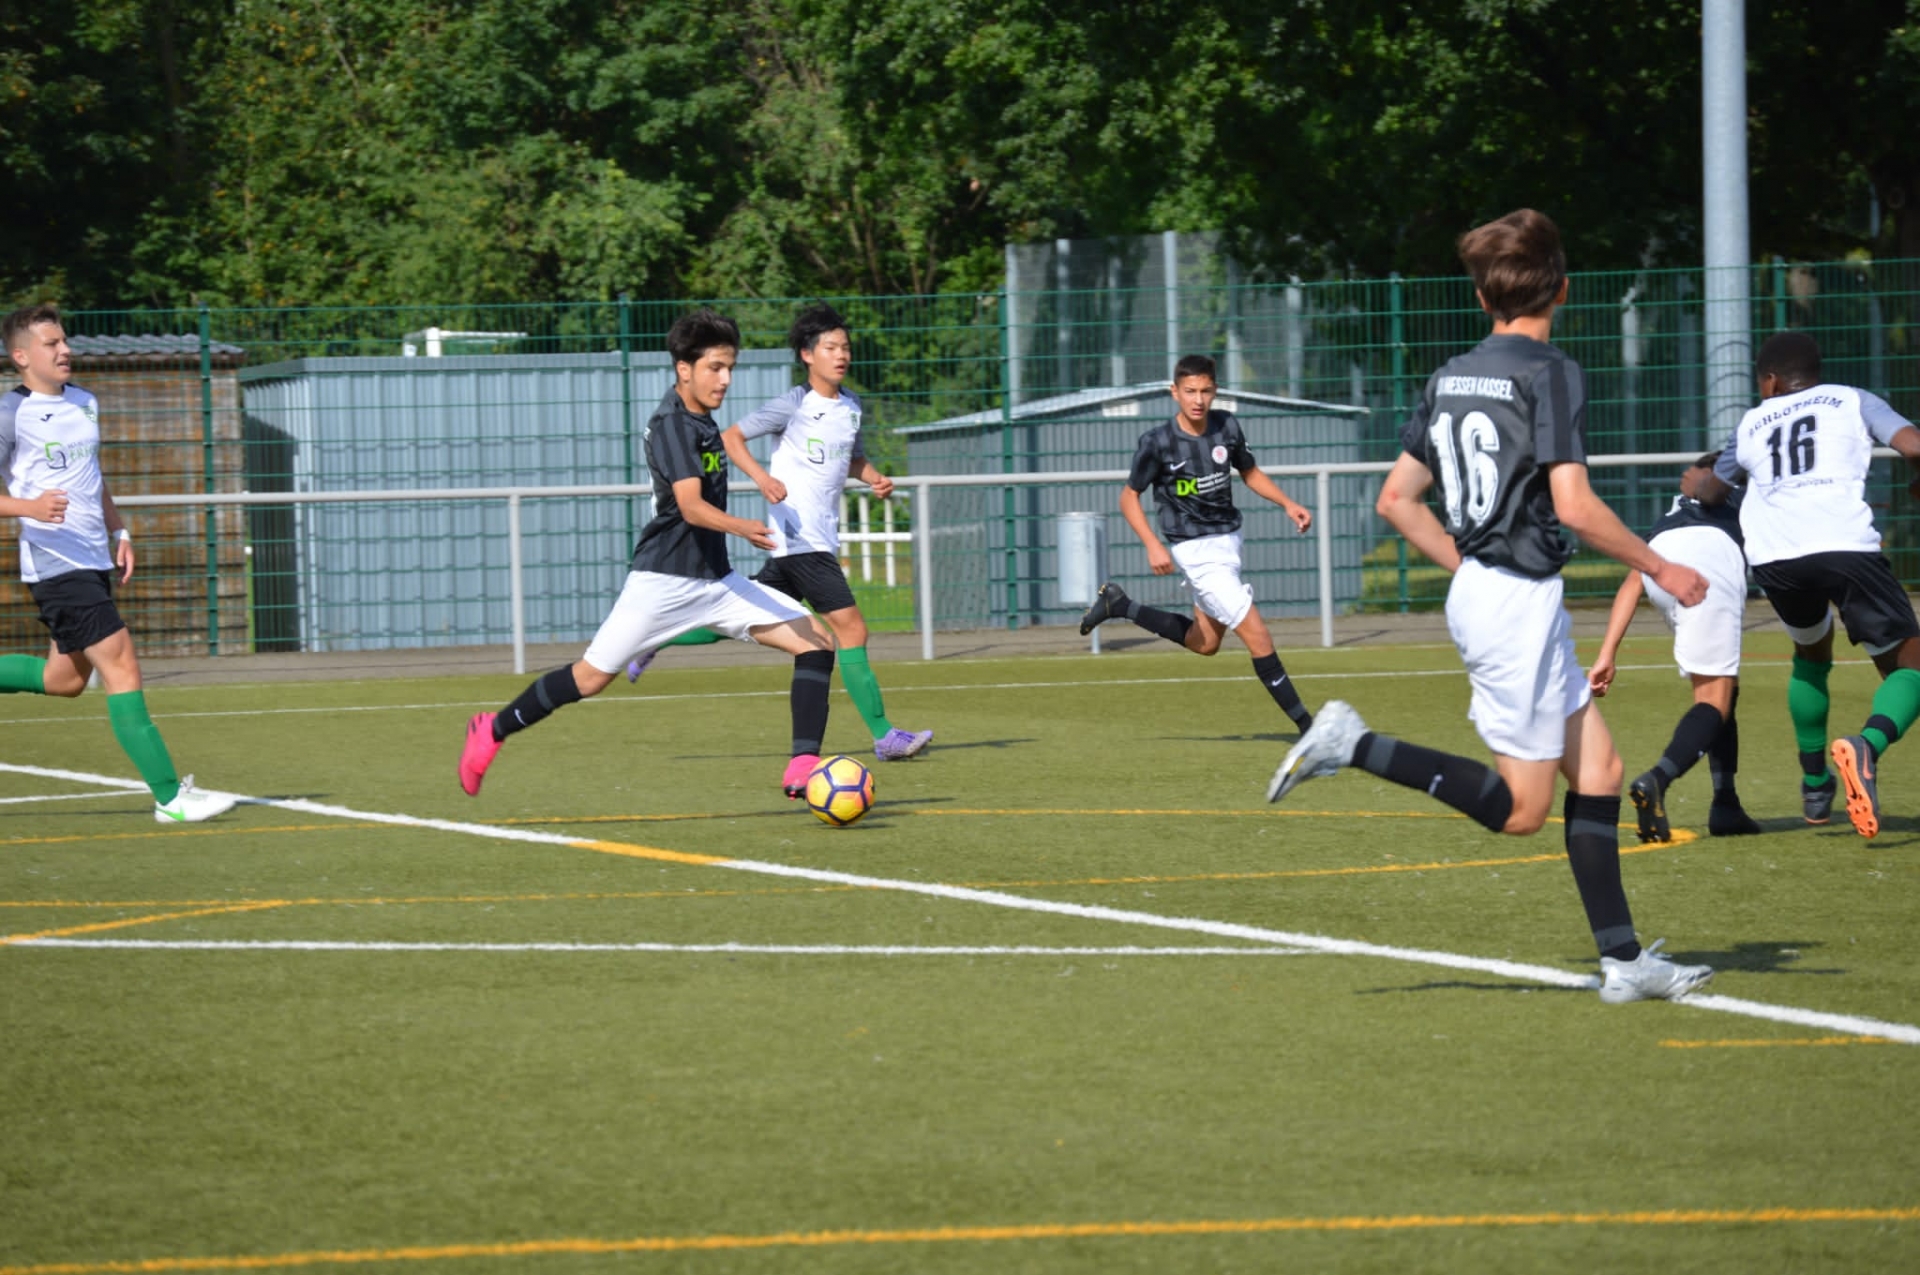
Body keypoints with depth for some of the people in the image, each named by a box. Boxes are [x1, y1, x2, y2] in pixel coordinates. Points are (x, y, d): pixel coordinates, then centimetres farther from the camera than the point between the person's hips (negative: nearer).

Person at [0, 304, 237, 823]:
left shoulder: (84, 404, 15)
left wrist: (118, 533, 17)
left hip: (93, 562, 9)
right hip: (54, 563, -8)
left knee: (66, 680, 15)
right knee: (121, 664, -13)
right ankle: (170, 796, -12)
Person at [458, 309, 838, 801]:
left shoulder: (702, 420, 10)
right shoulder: (671, 423, -16)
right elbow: (691, 506, -29)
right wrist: (743, 528, -45)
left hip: (716, 580, 8)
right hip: (663, 580, -8)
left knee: (817, 643, -6)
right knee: (591, 678, -1)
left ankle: (803, 770, -12)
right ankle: (493, 732, 22)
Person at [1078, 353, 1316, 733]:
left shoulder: (1227, 426, -3)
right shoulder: (1157, 442, -16)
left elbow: (1250, 473, 14)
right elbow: (1129, 496, -6)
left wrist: (1288, 505, 0)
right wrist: (1153, 545, -19)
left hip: (1228, 540, 7)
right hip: (1196, 549, -7)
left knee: (1204, 642, 20)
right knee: (1256, 634, -13)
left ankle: (1119, 606, 33)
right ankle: (1308, 727, -8)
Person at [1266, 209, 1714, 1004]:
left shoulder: (1450, 377, 11)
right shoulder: (1551, 373, -12)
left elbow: (1397, 500, 14)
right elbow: (1574, 506, -20)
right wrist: (1660, 569, -9)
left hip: (1479, 589, 9)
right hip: (1520, 600, -9)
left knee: (1598, 772, 11)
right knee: (1521, 807, -3)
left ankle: (1623, 961, 9)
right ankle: (1352, 747, -9)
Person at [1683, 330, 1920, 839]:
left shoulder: (1751, 425, 28)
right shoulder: (1852, 401, 18)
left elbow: (1713, 488, 44)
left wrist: (1695, 484, 68)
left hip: (1774, 558, 4)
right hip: (1846, 545, -4)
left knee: (1812, 652, 33)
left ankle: (1815, 784, 33)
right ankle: (1867, 746, -26)